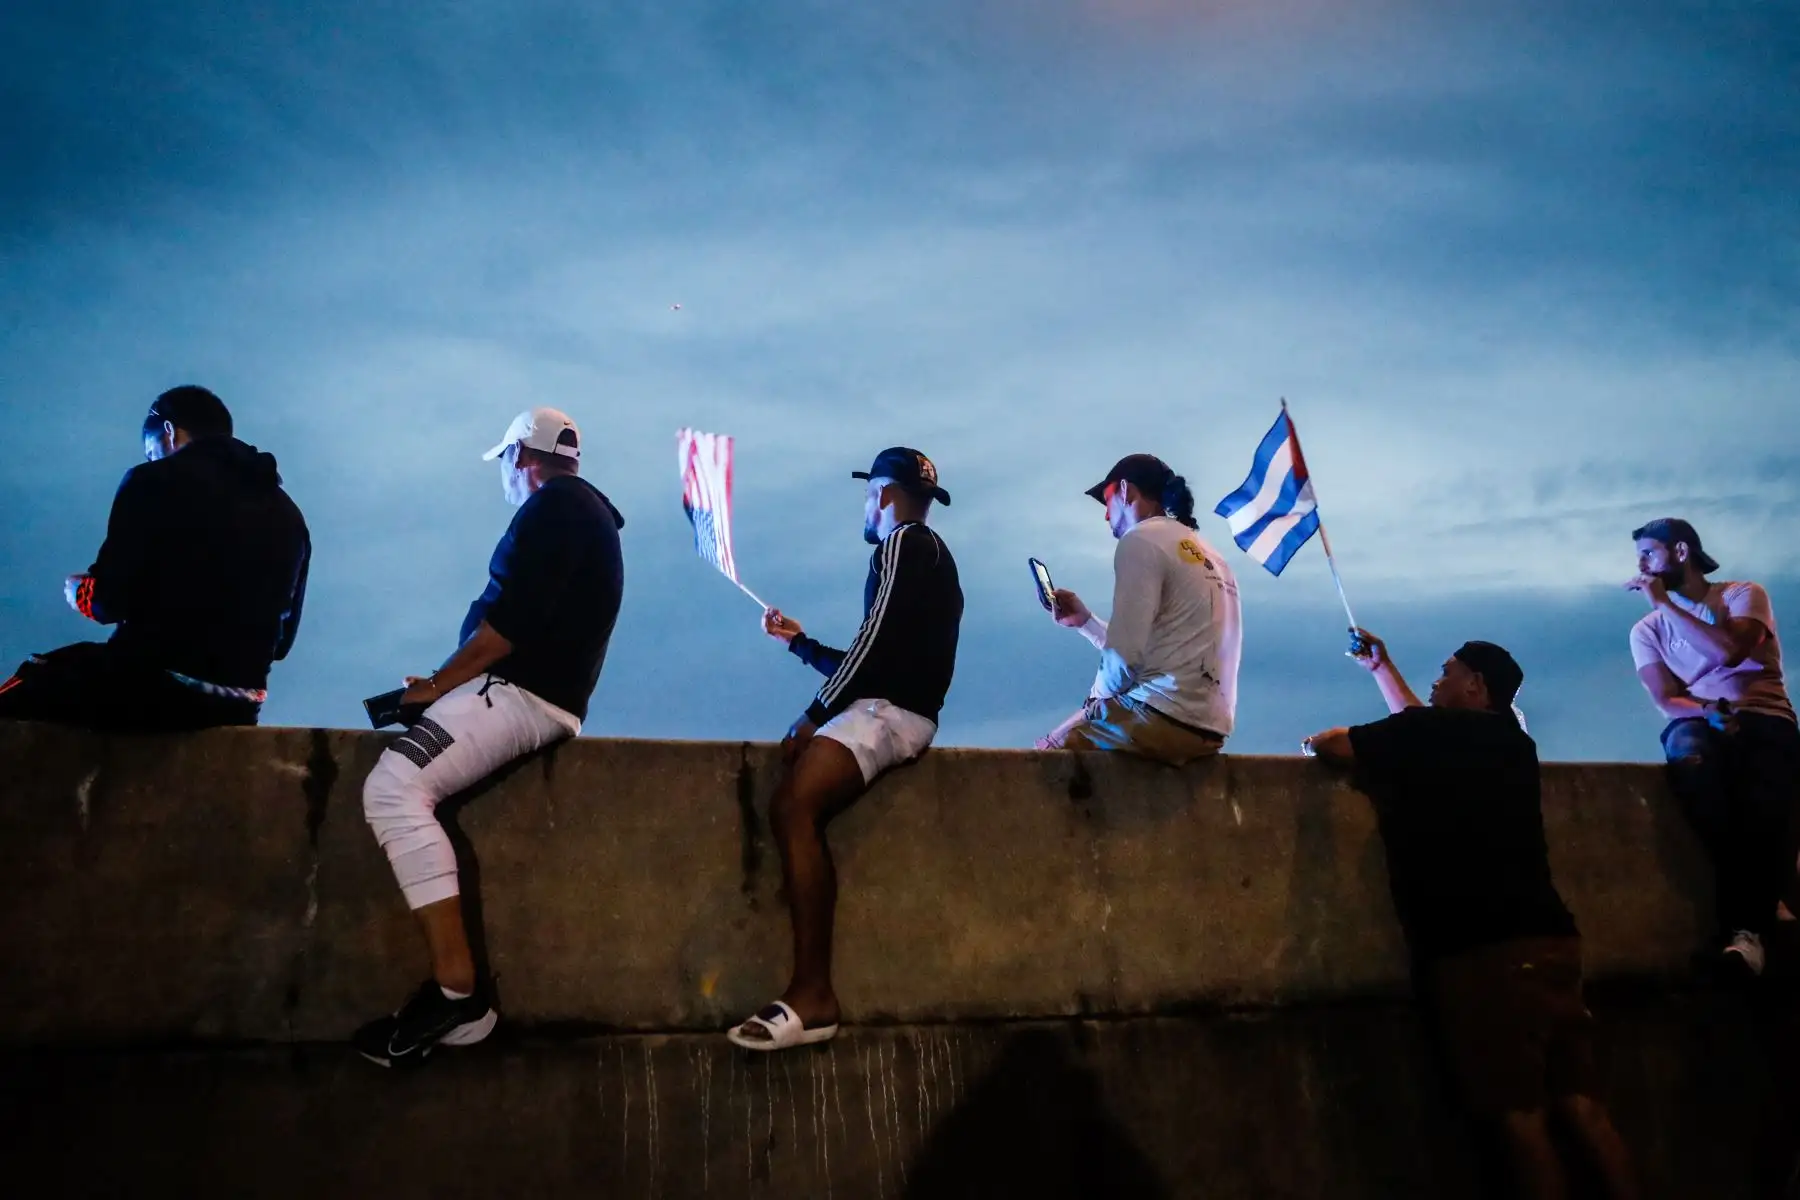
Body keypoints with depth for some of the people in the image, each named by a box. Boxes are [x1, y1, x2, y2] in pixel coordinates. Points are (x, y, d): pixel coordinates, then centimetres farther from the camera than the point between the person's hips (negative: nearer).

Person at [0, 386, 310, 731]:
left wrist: (76, 591, 15)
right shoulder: (288, 513, 11)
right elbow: (281, 640, 13)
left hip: (152, 687, -6)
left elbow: (107, 601, -7)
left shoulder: (156, 480, -4)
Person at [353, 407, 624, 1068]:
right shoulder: (583, 511, 24)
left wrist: (437, 684, -6)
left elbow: (510, 625, -18)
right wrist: (448, 685, 16)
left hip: (521, 693, -11)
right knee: (405, 784, 11)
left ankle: (458, 989, -25)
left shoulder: (556, 504, -7)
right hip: (535, 694, 11)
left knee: (393, 787, -23)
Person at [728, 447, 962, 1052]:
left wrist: (814, 717, -12)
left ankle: (813, 996, -33)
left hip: (889, 711, -11)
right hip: (889, 709, 11)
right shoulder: (928, 555, 28)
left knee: (793, 806, -28)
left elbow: (874, 644, -15)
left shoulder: (905, 543, -3)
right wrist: (798, 642, 38)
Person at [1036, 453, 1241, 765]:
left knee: (1047, 748, 5)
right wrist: (1085, 621, 29)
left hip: (1164, 716, -9)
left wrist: (1094, 704, 4)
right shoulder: (1207, 555, 20)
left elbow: (1126, 657, -14)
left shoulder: (1141, 540, -5)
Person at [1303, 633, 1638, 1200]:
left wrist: (1314, 742, 29)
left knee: (1519, 1112, -4)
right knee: (1578, 1101, 6)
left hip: (1484, 947, -7)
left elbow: (1329, 744, 7)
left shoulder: (1432, 733, -3)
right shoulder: (1511, 741, 19)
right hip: (1548, 936, 7)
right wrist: (1382, 667, 46)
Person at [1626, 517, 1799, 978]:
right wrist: (1712, 711, -19)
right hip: (1697, 724, 1)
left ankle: (1745, 924, -31)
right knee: (1690, 754, -38)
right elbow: (1666, 701, 3)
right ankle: (1750, 920, -37)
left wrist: (1664, 602, -7)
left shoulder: (1743, 594, 10)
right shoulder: (1646, 629, 17)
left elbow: (1729, 651, -12)